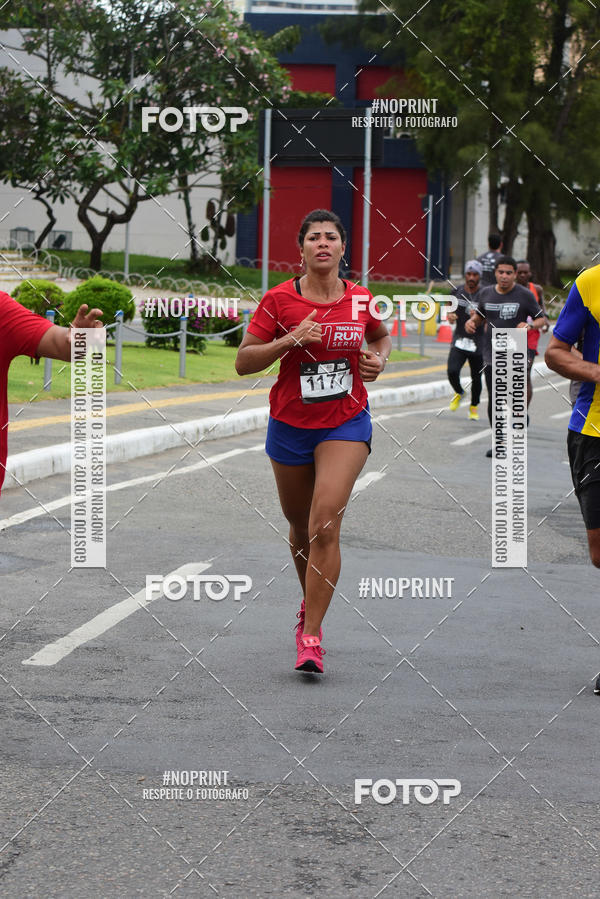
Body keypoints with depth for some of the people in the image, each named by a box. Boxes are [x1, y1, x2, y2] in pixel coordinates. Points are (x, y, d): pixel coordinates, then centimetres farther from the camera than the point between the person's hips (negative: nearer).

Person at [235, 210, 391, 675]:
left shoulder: (361, 301, 0)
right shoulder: (279, 300, -7)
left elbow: (382, 335, 22)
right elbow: (243, 362, -7)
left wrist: (379, 358, 1)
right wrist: (289, 340, -20)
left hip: (346, 424, -1)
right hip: (290, 425, 1)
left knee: (326, 522, -17)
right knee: (300, 526, 16)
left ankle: (311, 635, -16)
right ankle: (311, 604, 45)